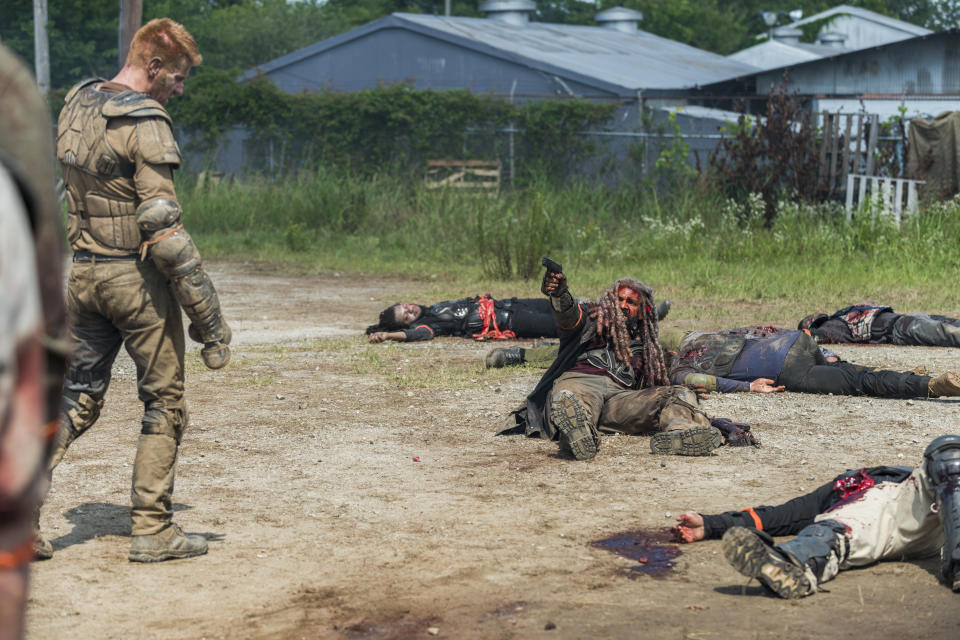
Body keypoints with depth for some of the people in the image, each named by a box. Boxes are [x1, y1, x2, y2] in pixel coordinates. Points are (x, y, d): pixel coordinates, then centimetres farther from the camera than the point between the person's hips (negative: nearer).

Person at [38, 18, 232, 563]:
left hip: (82, 273, 7)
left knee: (77, 397, 14)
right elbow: (163, 226, -20)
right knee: (165, 404, 6)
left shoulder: (76, 105, 9)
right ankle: (153, 530, 9)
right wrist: (209, 317, -17)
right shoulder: (144, 123, -16)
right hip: (136, 278, -7)